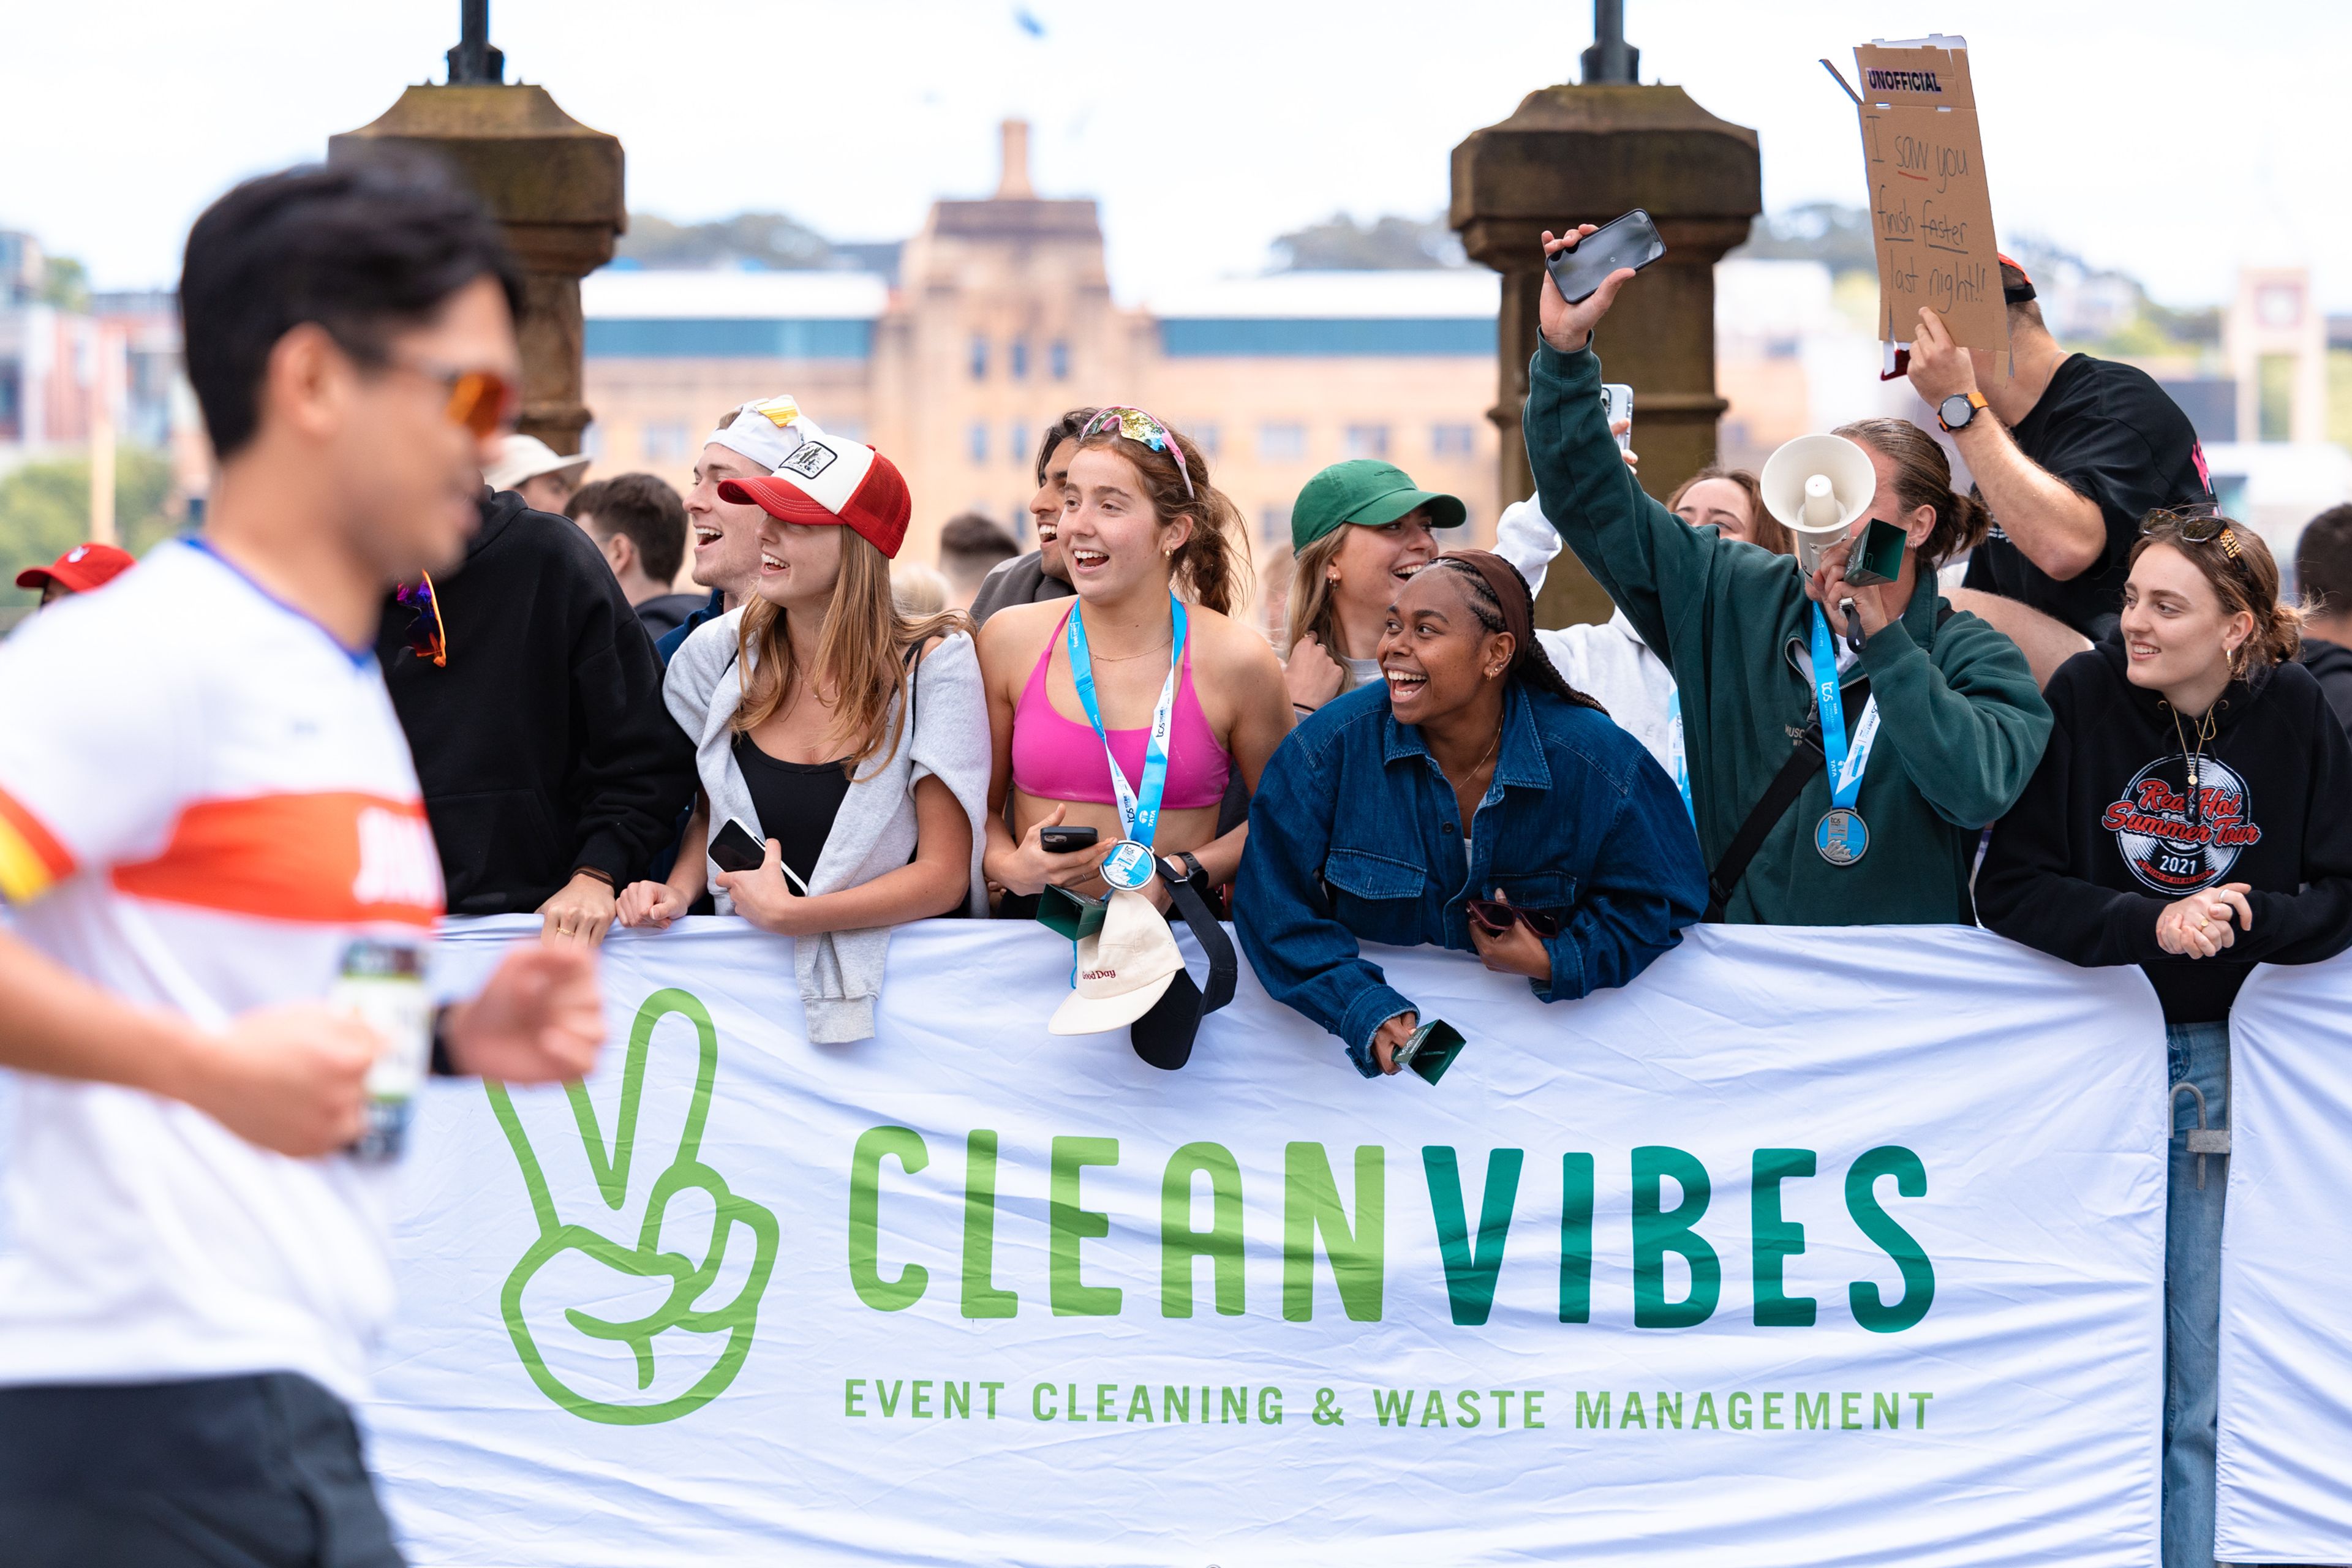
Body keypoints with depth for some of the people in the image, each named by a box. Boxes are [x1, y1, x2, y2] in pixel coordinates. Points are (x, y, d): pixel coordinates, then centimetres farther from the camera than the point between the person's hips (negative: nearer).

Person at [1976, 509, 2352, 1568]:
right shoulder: (2082, 697, -8)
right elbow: (2011, 887, -10)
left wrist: (2244, 917, -20)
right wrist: (2151, 925, -24)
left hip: (2230, 1054, 1)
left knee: (2211, 1362, 2)